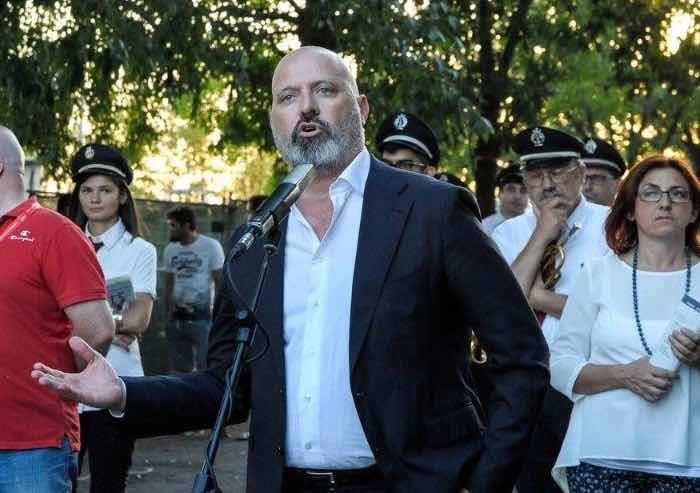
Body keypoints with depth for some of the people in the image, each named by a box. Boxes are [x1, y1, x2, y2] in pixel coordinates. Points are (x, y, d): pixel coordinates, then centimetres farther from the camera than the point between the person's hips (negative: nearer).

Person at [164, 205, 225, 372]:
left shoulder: (211, 246, -4)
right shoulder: (170, 249, 11)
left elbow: (219, 284, -4)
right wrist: (168, 314, 12)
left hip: (202, 316, -5)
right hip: (177, 318, 5)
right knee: (179, 369, 8)